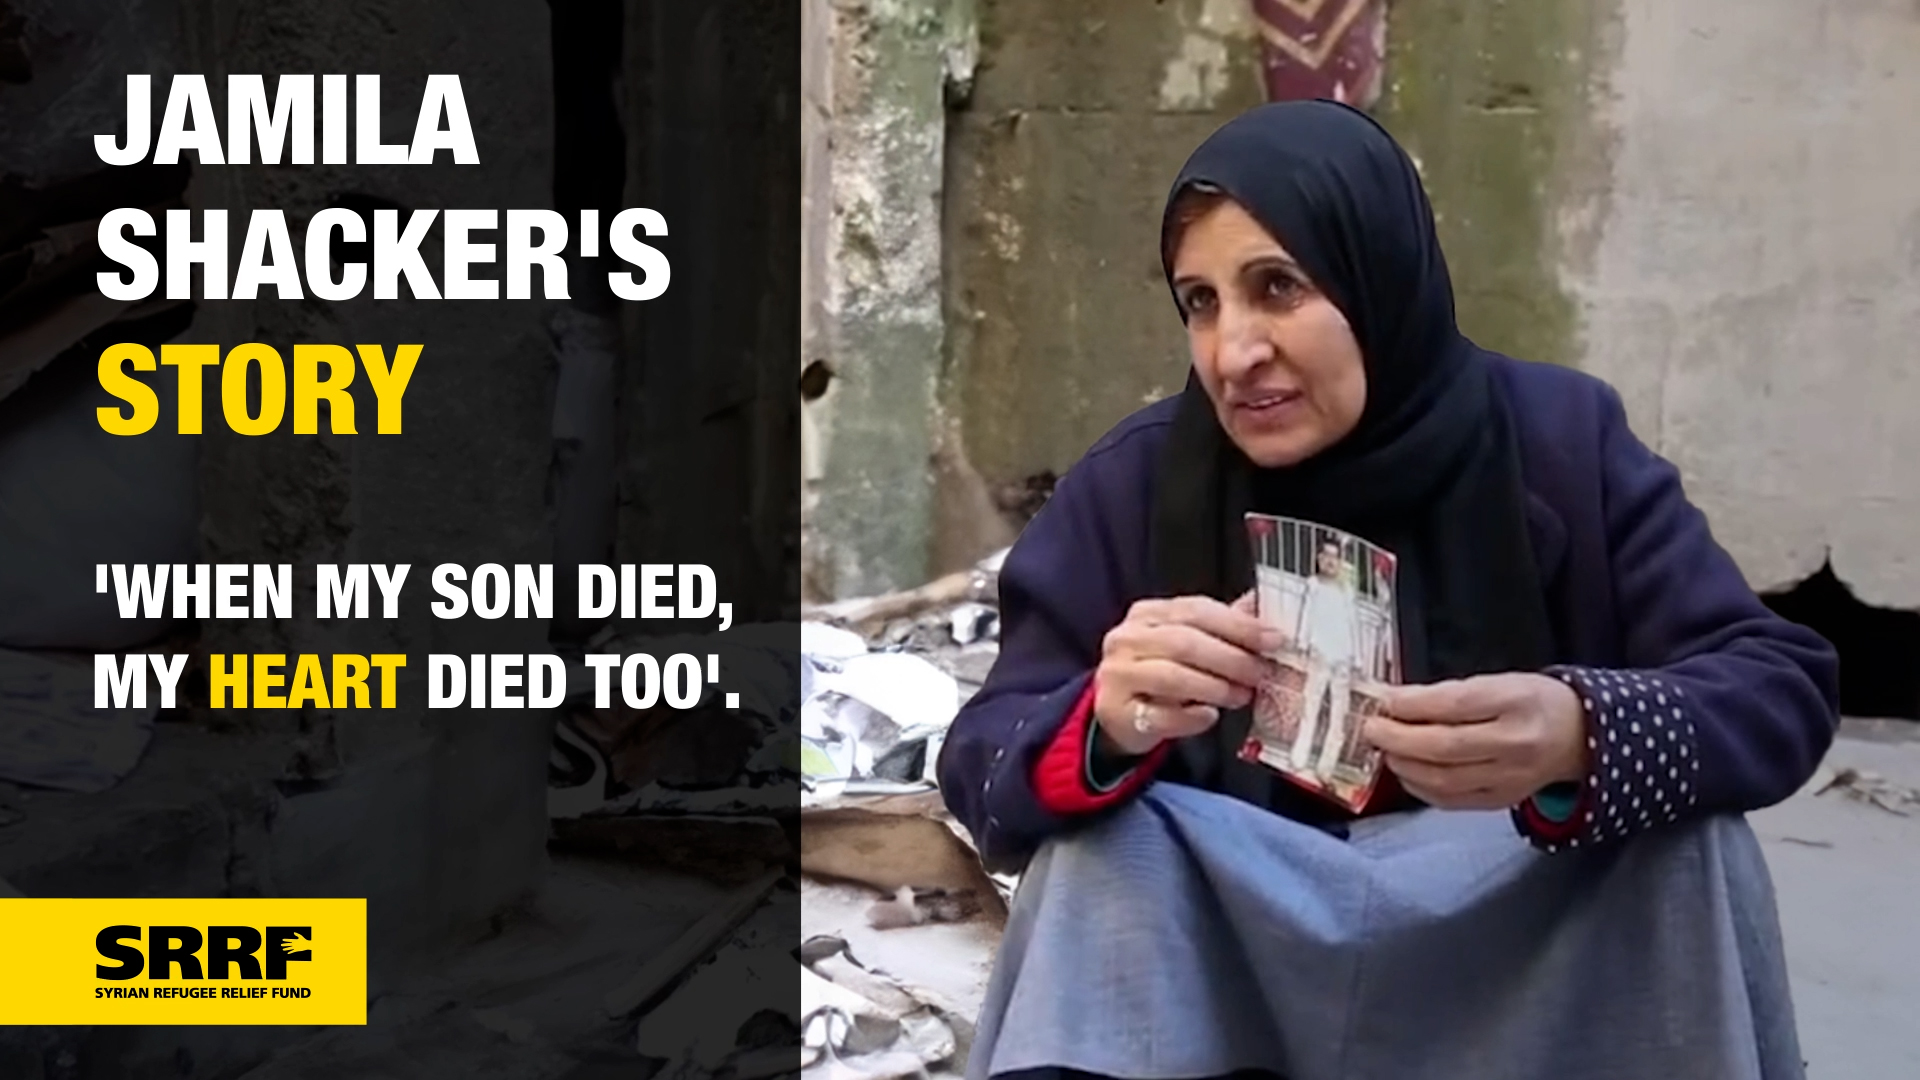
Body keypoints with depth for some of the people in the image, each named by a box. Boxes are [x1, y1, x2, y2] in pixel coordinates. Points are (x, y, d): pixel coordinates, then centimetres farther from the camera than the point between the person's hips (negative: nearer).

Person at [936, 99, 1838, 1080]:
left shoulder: (1561, 441, -12)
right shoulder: (1132, 483, -10)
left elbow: (1784, 687, -18)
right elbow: (981, 765, -14)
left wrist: (1584, 736, -40)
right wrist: (1108, 722, -38)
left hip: (1513, 948, 1)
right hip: (1232, 949, 0)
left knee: (1688, 844, -26)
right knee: (1094, 847, -27)